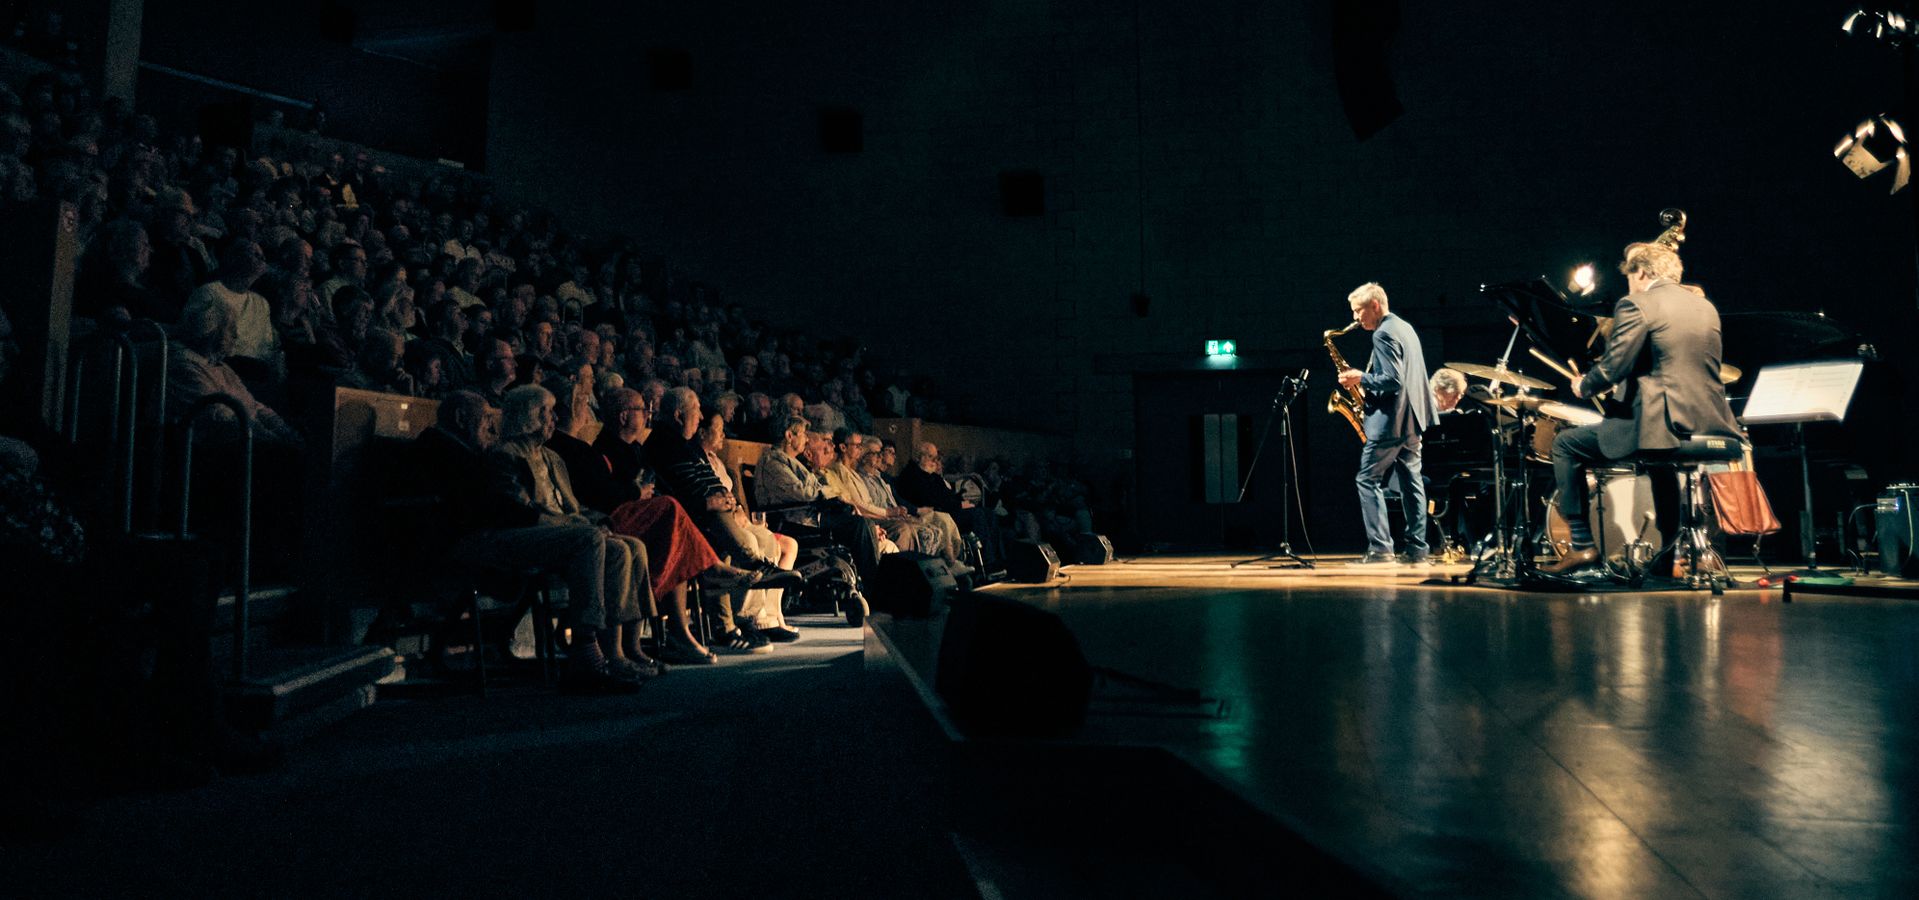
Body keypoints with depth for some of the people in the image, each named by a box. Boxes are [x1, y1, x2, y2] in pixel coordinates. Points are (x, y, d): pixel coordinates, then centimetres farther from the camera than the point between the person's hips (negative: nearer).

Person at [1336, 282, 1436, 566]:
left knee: (1368, 480, -5)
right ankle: (1417, 550, 12)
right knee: (1410, 482, 10)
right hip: (1411, 418, 10)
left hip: (1390, 421, -10)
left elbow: (1393, 381, -23)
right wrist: (1365, 378, 16)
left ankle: (1380, 549, -9)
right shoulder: (1405, 327, 17)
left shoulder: (1384, 334, -15)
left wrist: (1360, 379, -12)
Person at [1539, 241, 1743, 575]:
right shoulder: (1706, 306, 18)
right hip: (1712, 426, 8)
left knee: (1565, 444, 6)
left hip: (1663, 425, -8)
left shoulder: (1636, 305, -6)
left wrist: (1583, 387, 8)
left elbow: (1611, 369, -13)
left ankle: (1582, 545, 2)